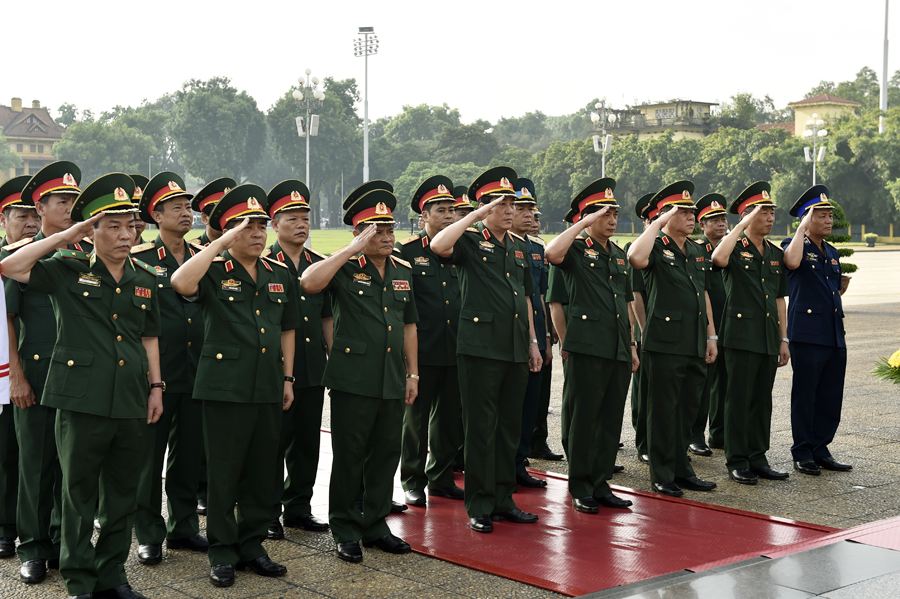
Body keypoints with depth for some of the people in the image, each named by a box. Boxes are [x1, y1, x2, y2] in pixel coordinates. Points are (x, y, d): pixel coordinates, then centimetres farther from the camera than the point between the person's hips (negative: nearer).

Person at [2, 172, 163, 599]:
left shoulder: (145, 278, 12)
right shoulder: (67, 270, 0)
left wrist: (156, 386, 11)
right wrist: (64, 237, -10)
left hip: (131, 403, 4)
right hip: (83, 400, -4)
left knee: (123, 494, 11)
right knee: (79, 492, 5)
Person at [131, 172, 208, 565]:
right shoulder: (139, 259, -3)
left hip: (197, 376, 4)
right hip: (156, 374, -4)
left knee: (189, 454, 12)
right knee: (150, 455, 3)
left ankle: (184, 527, 24)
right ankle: (149, 534, 13)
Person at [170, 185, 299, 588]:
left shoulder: (279, 275, 13)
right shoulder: (214, 272, -4)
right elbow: (180, 283, -27)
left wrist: (288, 378, 13)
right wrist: (221, 244, -23)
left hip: (268, 389, 5)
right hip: (225, 387, -5)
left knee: (263, 472, 11)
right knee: (223, 473, 2)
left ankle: (252, 544, 24)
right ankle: (222, 552, 14)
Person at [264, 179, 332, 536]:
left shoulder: (319, 264, 11)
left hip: (313, 371, 5)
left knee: (307, 442, 11)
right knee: (274, 443, 2)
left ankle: (298, 507, 23)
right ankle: (268, 513, 12)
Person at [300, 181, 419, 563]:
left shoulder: (403, 271, 13)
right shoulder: (345, 269, -4)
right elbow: (309, 284, -25)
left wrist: (412, 373, 13)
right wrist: (353, 250, -22)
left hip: (393, 383, 5)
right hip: (353, 380, -5)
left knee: (386, 454, 11)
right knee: (349, 456, 2)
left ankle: (375, 525, 24)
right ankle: (345, 531, 15)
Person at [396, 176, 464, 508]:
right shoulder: (406, 251, -2)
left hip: (456, 351, 4)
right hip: (421, 352, -4)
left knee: (450, 417, 11)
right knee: (416, 417, 5)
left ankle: (441, 478, 24)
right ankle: (413, 482, 16)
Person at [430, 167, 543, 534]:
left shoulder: (518, 246, 17)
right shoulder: (470, 242, -2)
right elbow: (438, 245, -25)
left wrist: (532, 341, 18)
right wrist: (475, 216, -19)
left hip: (516, 350, 6)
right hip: (481, 348, -6)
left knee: (510, 427, 11)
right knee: (481, 428, -1)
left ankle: (503, 500, 21)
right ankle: (479, 507, 7)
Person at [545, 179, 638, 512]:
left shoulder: (619, 254, 19)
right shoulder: (577, 249, -1)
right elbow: (552, 253, -27)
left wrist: (632, 345, 18)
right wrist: (584, 224, -18)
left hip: (619, 350, 7)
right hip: (589, 347, -7)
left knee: (611, 419, 9)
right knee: (584, 418, -2)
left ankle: (600, 484, 18)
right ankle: (580, 488, 9)